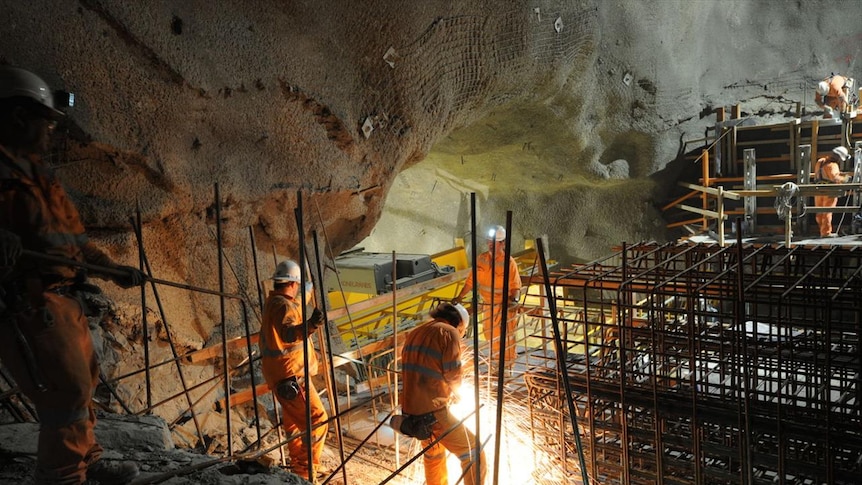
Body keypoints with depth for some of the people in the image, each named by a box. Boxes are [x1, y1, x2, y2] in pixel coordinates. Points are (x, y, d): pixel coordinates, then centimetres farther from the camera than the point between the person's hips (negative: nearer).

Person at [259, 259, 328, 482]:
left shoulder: (272, 303, 10)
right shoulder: (284, 306, -21)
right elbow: (288, 333, -41)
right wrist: (310, 325, -59)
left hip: (280, 374, 11)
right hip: (291, 374, -11)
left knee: (294, 420, 22)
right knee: (316, 419, -9)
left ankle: (297, 465, 35)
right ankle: (306, 470, -8)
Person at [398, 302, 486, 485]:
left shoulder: (414, 334, 14)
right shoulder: (449, 333, -9)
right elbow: (454, 375, -9)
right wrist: (454, 392, 13)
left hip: (411, 410, 8)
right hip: (434, 411, -8)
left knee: (433, 454, 28)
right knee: (473, 455, 4)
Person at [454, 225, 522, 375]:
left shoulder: (509, 262, -15)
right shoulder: (481, 259, -2)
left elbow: (515, 285, -14)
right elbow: (471, 280, 1)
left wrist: (514, 299, -31)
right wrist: (460, 296, -5)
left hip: (505, 305, -5)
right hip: (488, 304, 5)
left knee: (505, 335, 4)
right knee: (490, 334, 18)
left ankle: (507, 365, 19)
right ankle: (496, 360, 39)